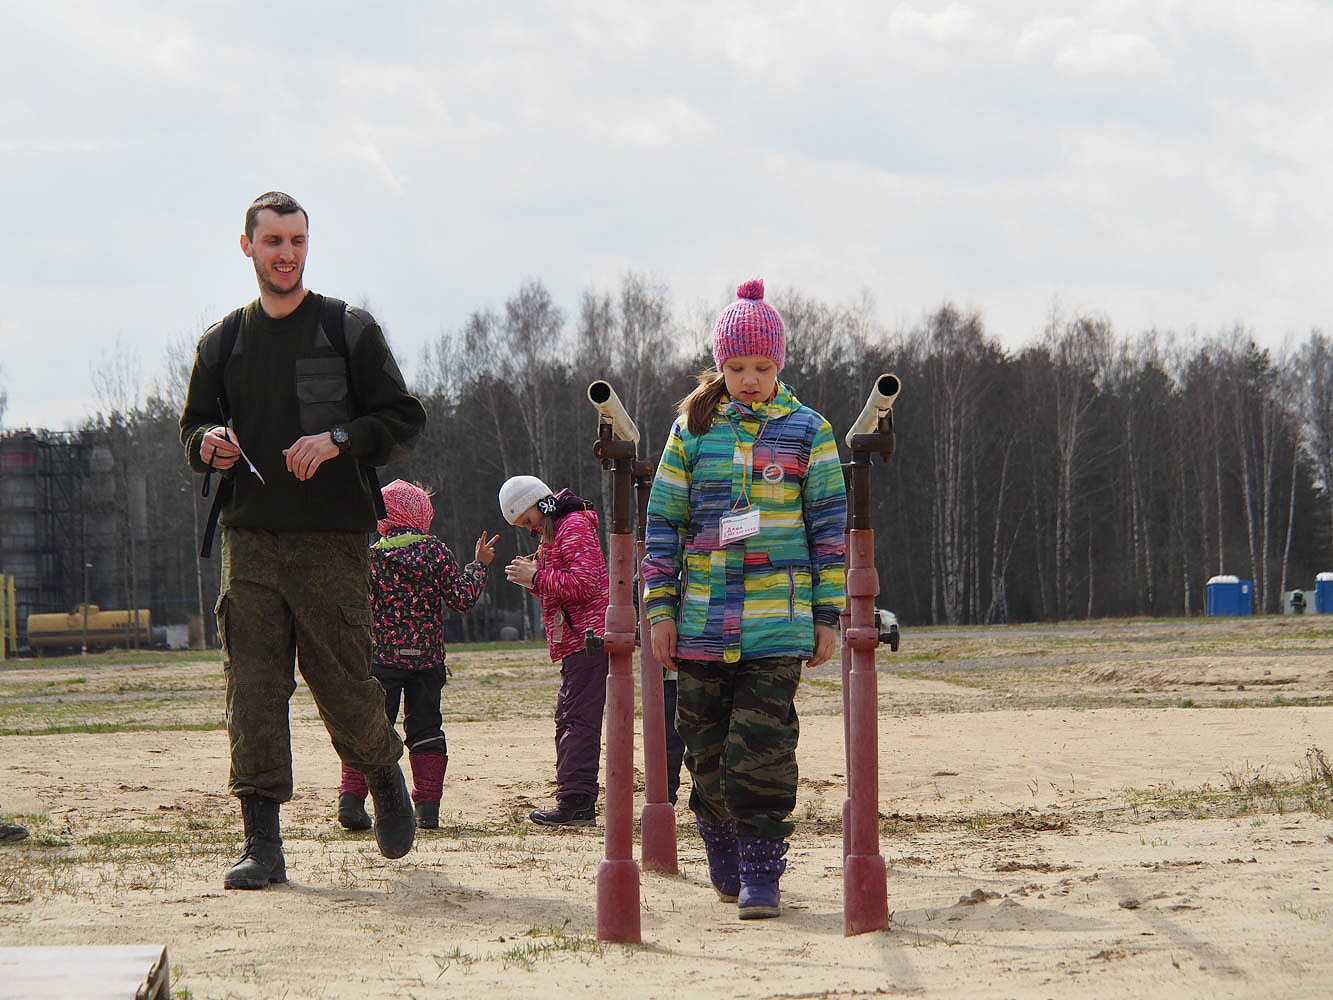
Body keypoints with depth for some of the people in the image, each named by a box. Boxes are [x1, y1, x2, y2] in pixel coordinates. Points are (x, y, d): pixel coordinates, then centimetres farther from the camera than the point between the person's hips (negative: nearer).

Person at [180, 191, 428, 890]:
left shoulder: (350, 331, 5)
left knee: (342, 681, -4)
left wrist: (339, 439, -13)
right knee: (253, 688, -5)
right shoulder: (223, 342, 15)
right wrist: (209, 444, -3)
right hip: (251, 538, 3)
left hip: (333, 541, -3)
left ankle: (384, 776, 26)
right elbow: (194, 427, 21)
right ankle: (262, 844, -4)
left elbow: (404, 419, 4)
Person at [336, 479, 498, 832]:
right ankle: (428, 806, 4)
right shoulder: (435, 551, -3)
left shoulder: (372, 556, -2)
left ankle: (352, 796, -11)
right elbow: (462, 598, -4)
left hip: (380, 657, 0)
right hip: (426, 657, 0)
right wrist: (478, 565, 9)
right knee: (425, 728, 9)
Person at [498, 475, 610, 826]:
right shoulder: (554, 532, 22)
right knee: (568, 718, 10)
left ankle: (575, 801, -17)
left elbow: (583, 583, -19)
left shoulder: (575, 527, -10)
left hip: (588, 636, -11)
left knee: (578, 719, -13)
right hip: (576, 641, 11)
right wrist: (534, 576, 8)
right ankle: (579, 805, 11)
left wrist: (536, 578, -13)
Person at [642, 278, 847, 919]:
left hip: (777, 622, -2)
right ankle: (723, 858, 24)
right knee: (707, 747, 8)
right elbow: (663, 520, 9)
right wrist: (659, 608, 3)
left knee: (763, 748, -10)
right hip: (701, 621, 2)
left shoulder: (806, 431, 5)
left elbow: (830, 524, 6)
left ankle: (761, 872, -5)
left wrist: (827, 616, 2)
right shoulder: (692, 427, 8)